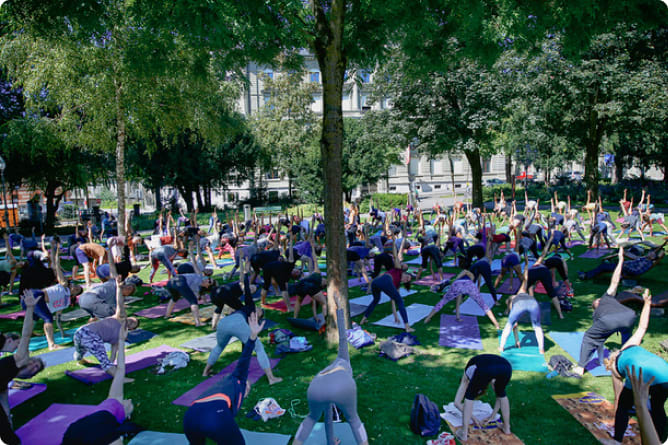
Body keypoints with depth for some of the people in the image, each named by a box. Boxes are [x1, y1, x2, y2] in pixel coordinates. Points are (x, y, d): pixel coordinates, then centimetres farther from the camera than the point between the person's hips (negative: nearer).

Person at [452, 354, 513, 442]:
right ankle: (506, 428, 44)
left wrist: (474, 418, 41)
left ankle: (464, 433, 22)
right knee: (501, 393, 36)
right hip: (506, 367, 4)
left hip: (485, 369, -4)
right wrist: (492, 416, 53)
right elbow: (500, 395, 50)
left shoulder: (468, 373, 38)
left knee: (469, 396, 22)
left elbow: (457, 403, 35)